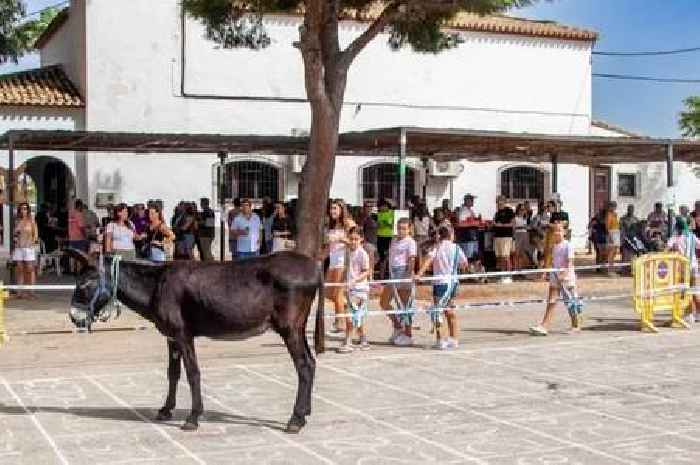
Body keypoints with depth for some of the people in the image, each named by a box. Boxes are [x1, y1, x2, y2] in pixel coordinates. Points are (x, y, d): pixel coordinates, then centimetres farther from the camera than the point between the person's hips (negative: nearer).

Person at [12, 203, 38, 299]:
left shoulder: (31, 221, 3)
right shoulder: (18, 221, 13)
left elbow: (35, 234, 2)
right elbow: (15, 234, 21)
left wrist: (34, 241, -12)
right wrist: (15, 238, 3)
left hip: (29, 247, -4)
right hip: (18, 248, 4)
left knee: (30, 269, -5)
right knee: (20, 269, 4)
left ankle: (30, 291, -2)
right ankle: (20, 291, 6)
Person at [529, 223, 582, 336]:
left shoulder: (568, 246, -10)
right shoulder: (554, 246, 10)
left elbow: (570, 261, -18)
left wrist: (566, 272, -31)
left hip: (567, 276, -6)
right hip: (555, 276, 6)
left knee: (571, 301, 5)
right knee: (551, 301, 0)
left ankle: (576, 326, 20)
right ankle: (544, 326, -6)